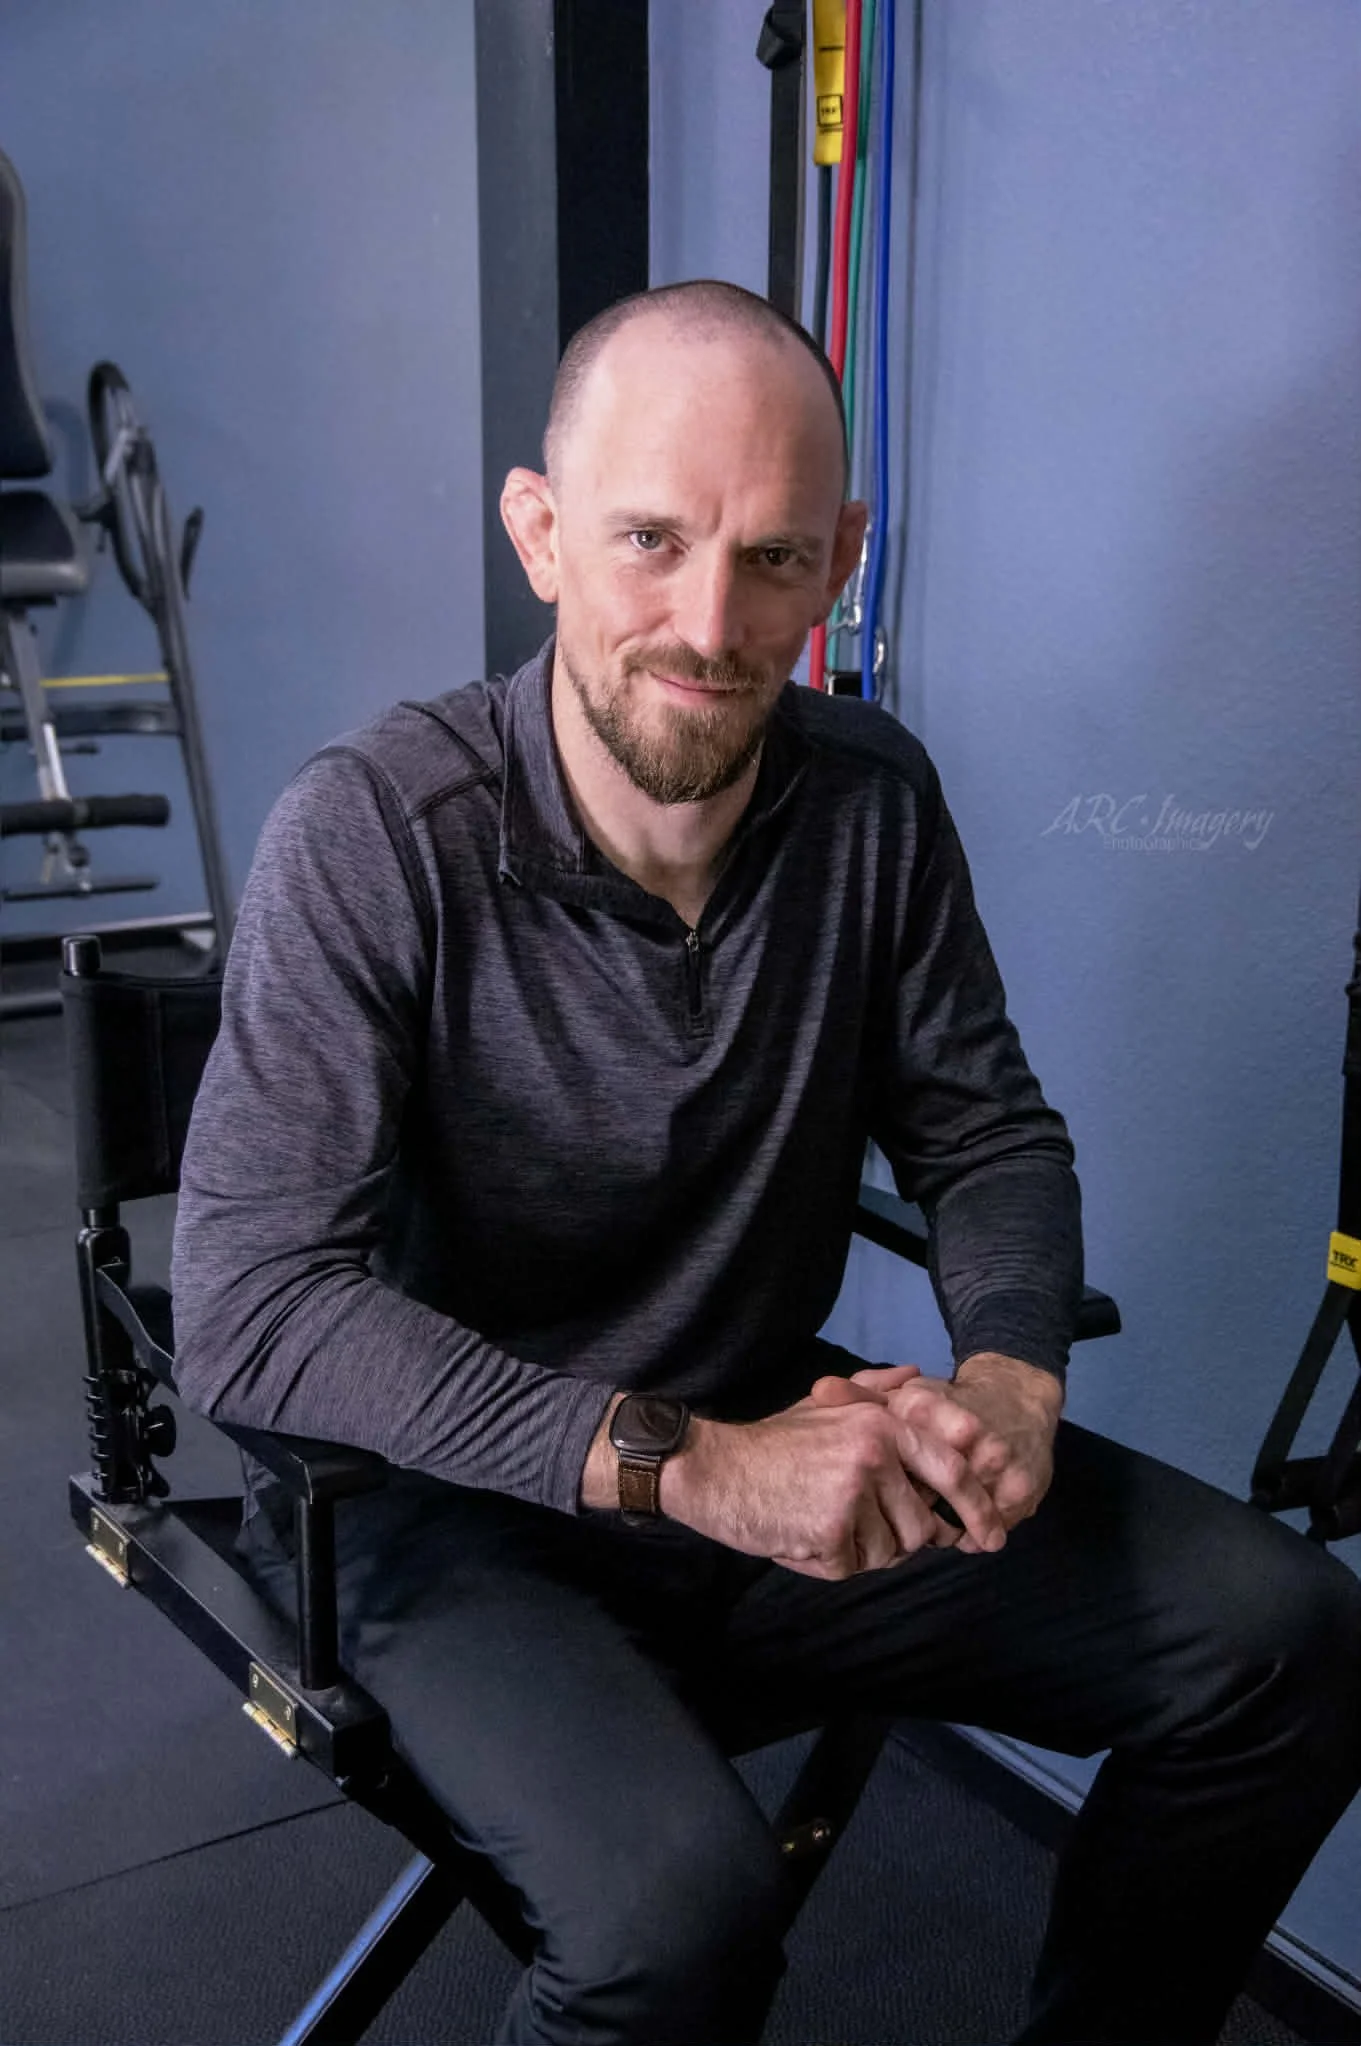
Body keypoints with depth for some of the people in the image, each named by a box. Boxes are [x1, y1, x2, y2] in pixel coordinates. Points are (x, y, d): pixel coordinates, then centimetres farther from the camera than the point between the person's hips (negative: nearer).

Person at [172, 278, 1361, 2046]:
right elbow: (249, 1302, -24)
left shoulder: (874, 799, -4)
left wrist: (1013, 1369, -15)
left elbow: (989, 1136, 6)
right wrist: (677, 1461, -31)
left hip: (789, 1457, 5)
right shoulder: (374, 836, -19)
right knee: (680, 1903, -33)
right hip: (473, 1513, -4)